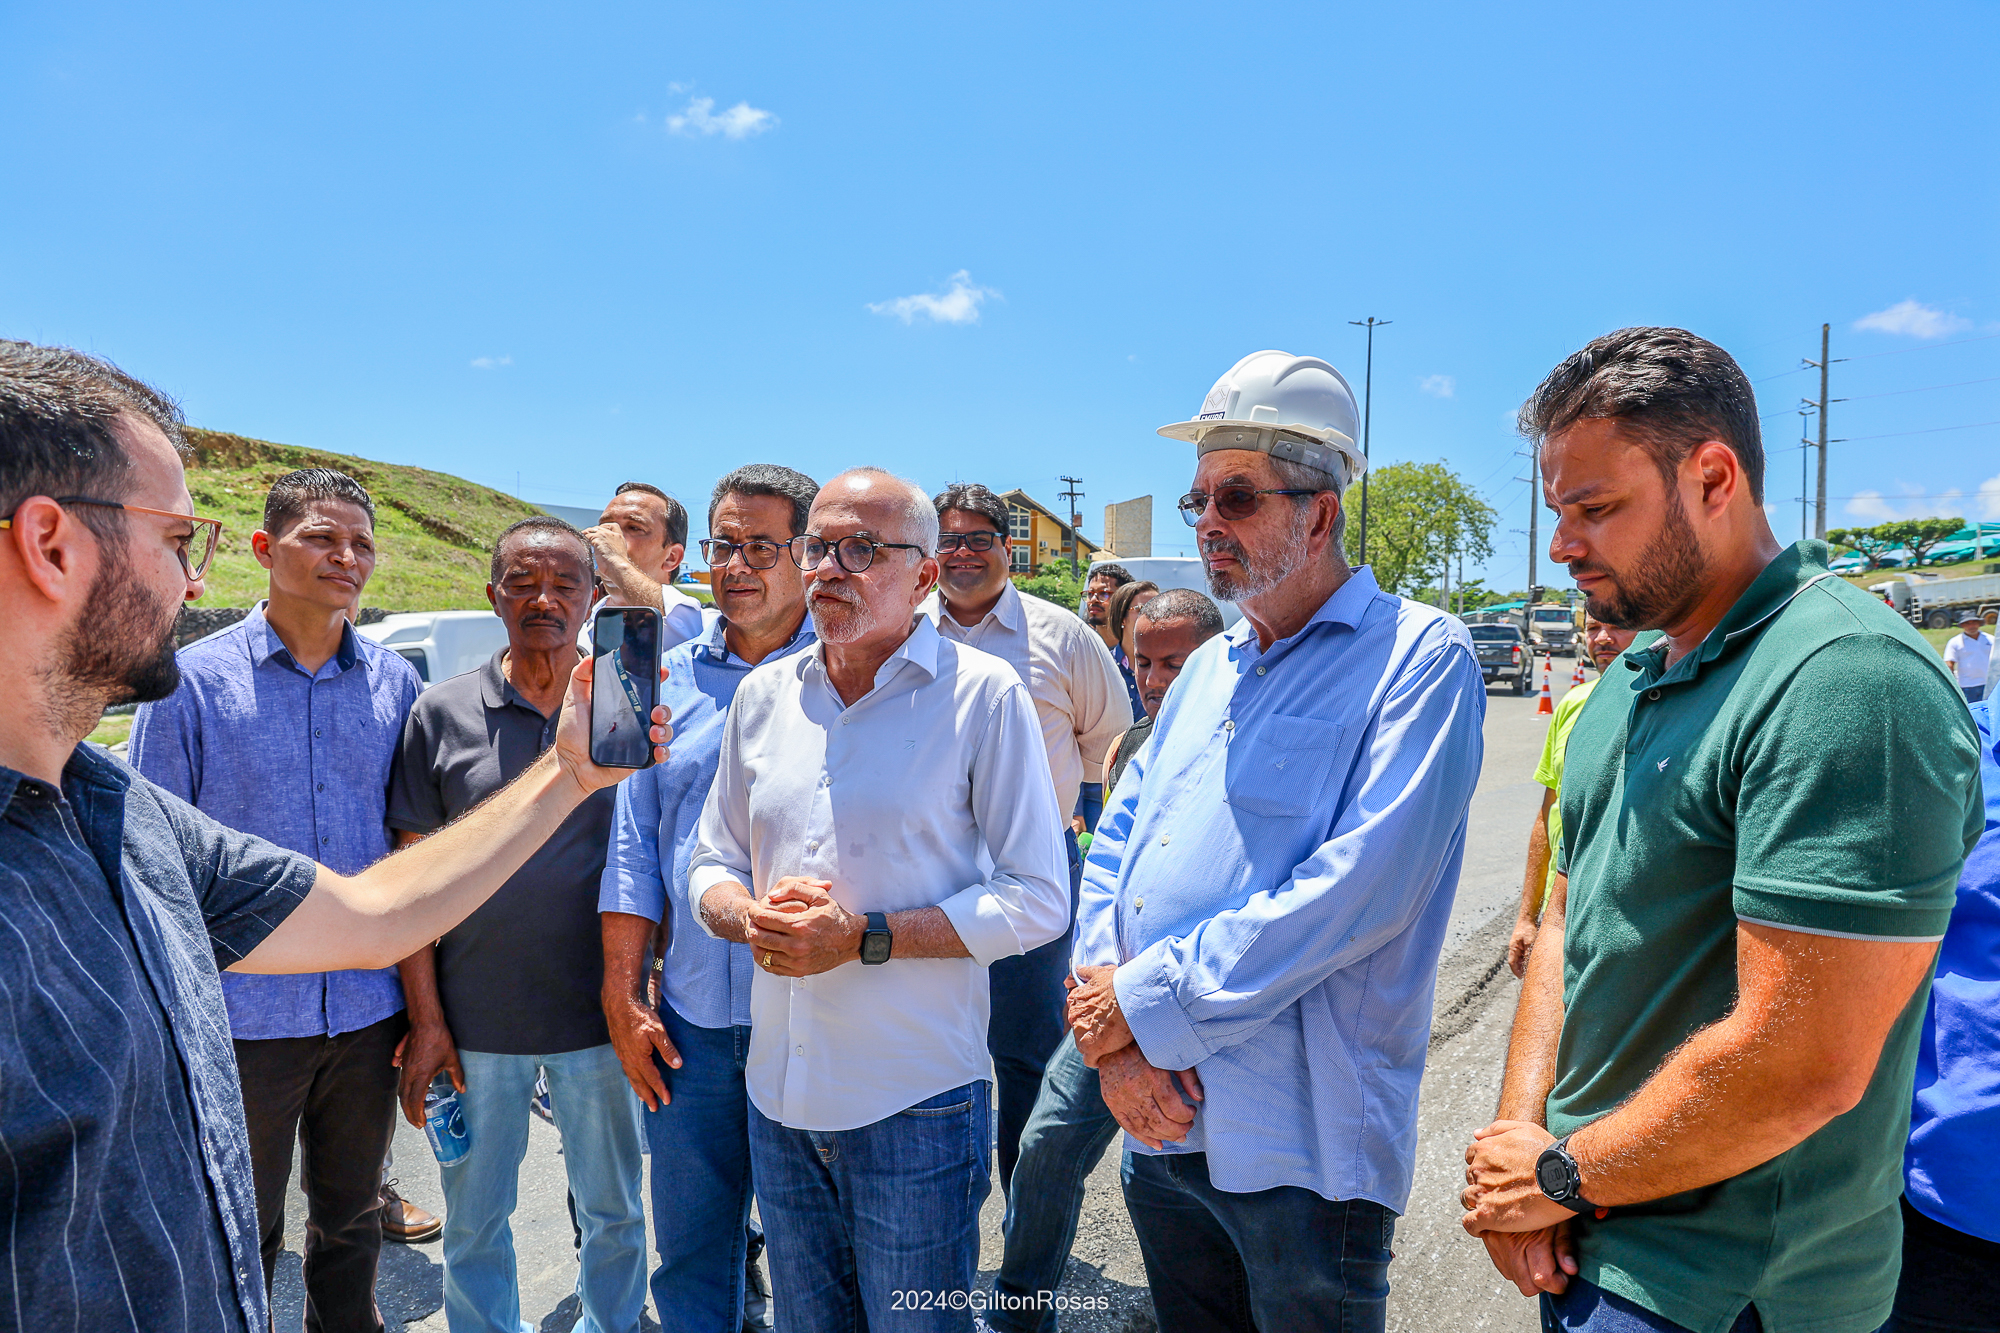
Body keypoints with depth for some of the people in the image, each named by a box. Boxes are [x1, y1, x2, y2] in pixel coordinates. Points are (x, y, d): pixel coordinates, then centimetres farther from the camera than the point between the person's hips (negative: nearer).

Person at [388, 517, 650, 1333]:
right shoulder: (442, 713, -3)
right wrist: (426, 1018, -4)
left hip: (597, 1018, 0)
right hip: (476, 1018, 0)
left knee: (613, 1212, 17)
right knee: (474, 1220, 17)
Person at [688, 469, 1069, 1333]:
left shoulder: (983, 694, -10)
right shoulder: (763, 694, 5)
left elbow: (1038, 901, -12)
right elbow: (712, 864, 13)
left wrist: (865, 936, -19)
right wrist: (752, 918, -10)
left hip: (917, 1099, -4)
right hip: (779, 1090, 5)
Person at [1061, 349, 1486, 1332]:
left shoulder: (1417, 655, -10)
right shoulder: (1207, 668, 12)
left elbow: (1362, 885, -22)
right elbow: (1114, 845, 8)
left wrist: (1149, 1003, -18)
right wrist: (1112, 1038, -7)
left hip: (1300, 1149, -6)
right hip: (1156, 1122, 6)